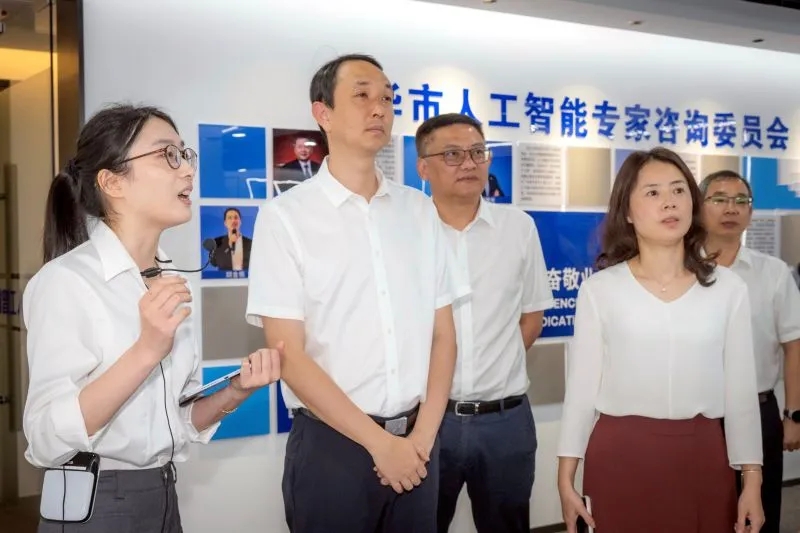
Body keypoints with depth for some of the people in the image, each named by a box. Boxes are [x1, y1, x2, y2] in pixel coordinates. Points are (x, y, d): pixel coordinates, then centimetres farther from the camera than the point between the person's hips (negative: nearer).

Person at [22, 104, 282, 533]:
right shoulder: (65, 280, -15)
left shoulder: (170, 284, 6)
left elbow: (176, 422, 10)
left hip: (163, 499, 7)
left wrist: (237, 390, -7)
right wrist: (145, 352, -31)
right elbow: (47, 439, -23)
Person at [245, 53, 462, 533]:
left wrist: (423, 434, -4)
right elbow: (288, 355, -9)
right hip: (333, 445, -3)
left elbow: (443, 334, 7)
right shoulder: (285, 216, -6)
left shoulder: (420, 211, 6)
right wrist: (379, 441, -10)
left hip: (415, 445, 4)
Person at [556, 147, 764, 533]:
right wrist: (566, 477, 0)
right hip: (620, 455, -1)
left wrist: (752, 481, 3)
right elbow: (581, 387, 0)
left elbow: (741, 389, 4)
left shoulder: (728, 288, 2)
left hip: (703, 455, 2)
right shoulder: (600, 289, -3)